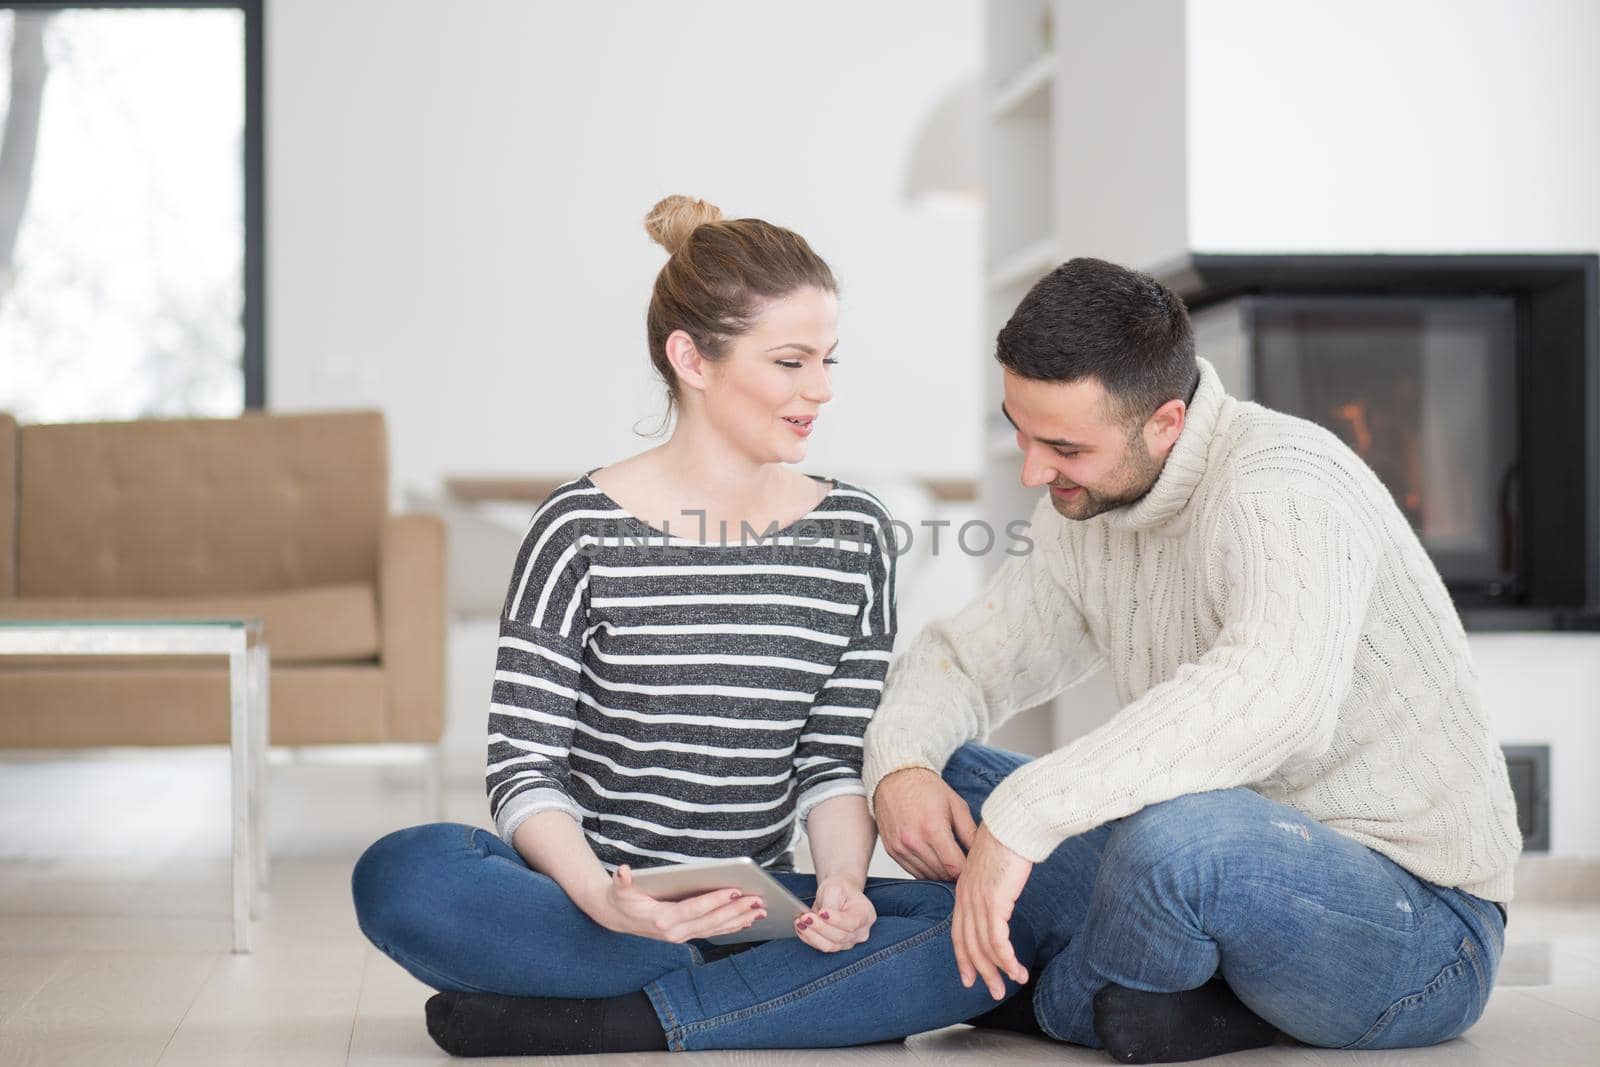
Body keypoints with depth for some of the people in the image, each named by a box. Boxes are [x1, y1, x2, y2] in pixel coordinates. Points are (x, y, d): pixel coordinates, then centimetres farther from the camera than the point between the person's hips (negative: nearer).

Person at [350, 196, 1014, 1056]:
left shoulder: (853, 535, 7)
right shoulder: (584, 530, -4)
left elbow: (834, 761, 7)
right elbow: (523, 766, -8)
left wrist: (840, 882, -15)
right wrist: (603, 898, -28)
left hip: (761, 907, 3)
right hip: (589, 903, -2)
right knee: (403, 875, -33)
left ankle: (616, 1022, -24)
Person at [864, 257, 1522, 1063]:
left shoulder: (1282, 487, -23)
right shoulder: (1085, 510, 4)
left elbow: (1277, 692, -43)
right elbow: (964, 657, 14)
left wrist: (1025, 813, -44)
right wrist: (898, 765, -10)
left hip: (1421, 926, -8)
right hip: (1240, 875, 8)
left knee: (1178, 833, -39)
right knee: (938, 782, 3)